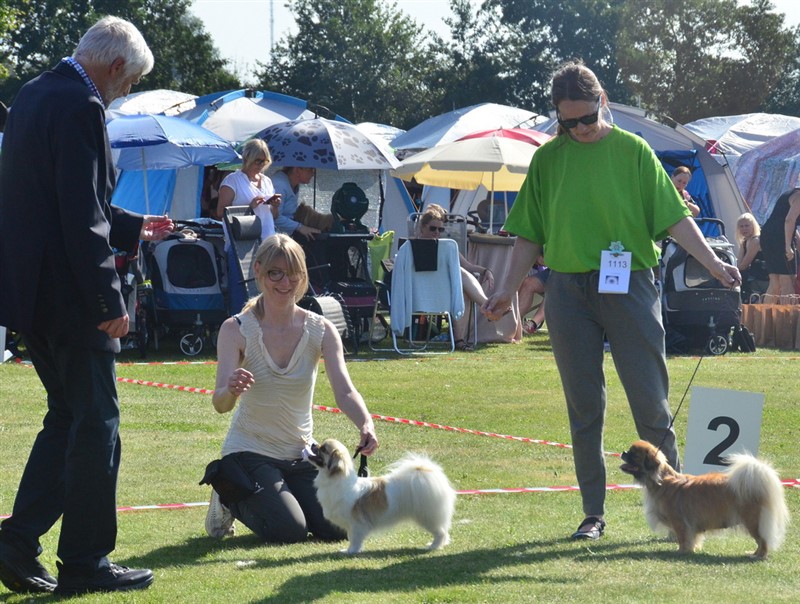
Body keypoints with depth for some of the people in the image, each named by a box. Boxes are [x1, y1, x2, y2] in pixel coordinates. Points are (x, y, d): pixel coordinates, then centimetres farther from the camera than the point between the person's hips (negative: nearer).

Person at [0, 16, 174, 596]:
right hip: (67, 295, -9)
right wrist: (109, 301, -20)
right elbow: (81, 217, -22)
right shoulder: (81, 107, -17)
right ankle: (84, 562, 8)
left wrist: (131, 226, 28)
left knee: (68, 415, 18)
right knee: (96, 423, 1)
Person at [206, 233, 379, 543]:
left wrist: (365, 425, -38)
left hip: (301, 453, 4)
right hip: (249, 452, -4)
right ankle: (231, 499, 8)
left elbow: (344, 391, -17)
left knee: (338, 527, -12)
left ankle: (278, 497, 18)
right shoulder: (236, 329, -13)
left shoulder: (321, 330, -5)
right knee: (289, 530, -23)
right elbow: (220, 404, -23)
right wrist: (232, 390, -48)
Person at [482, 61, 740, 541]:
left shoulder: (632, 150, 0)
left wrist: (712, 262, -14)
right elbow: (531, 234, 12)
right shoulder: (548, 159, 7)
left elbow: (674, 217, -3)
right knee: (584, 407, 6)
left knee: (651, 402, -3)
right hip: (568, 291, 2)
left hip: (628, 285, -2)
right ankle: (594, 514, 13)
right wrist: (507, 291, 7)